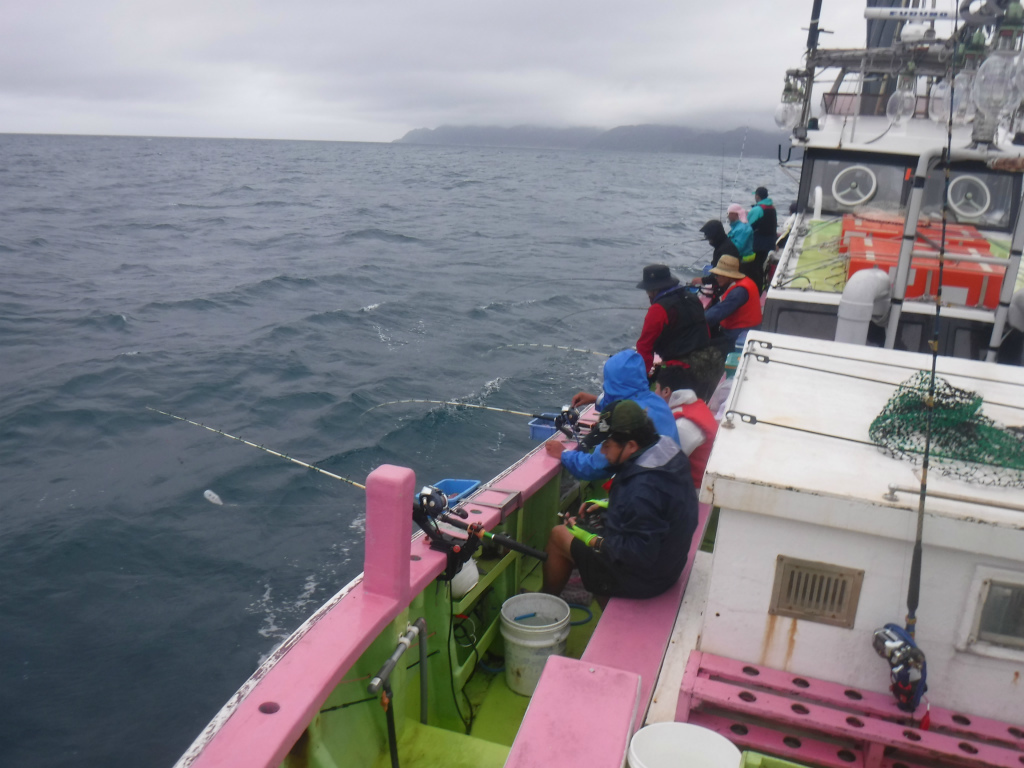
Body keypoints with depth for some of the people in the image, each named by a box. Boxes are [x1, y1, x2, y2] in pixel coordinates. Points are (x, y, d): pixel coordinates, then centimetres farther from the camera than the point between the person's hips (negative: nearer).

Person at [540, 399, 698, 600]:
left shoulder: (643, 488, -34)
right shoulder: (668, 453, -4)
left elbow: (640, 554, -31)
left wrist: (590, 539, -20)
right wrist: (609, 505, 7)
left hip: (641, 580, -9)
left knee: (558, 535, 5)